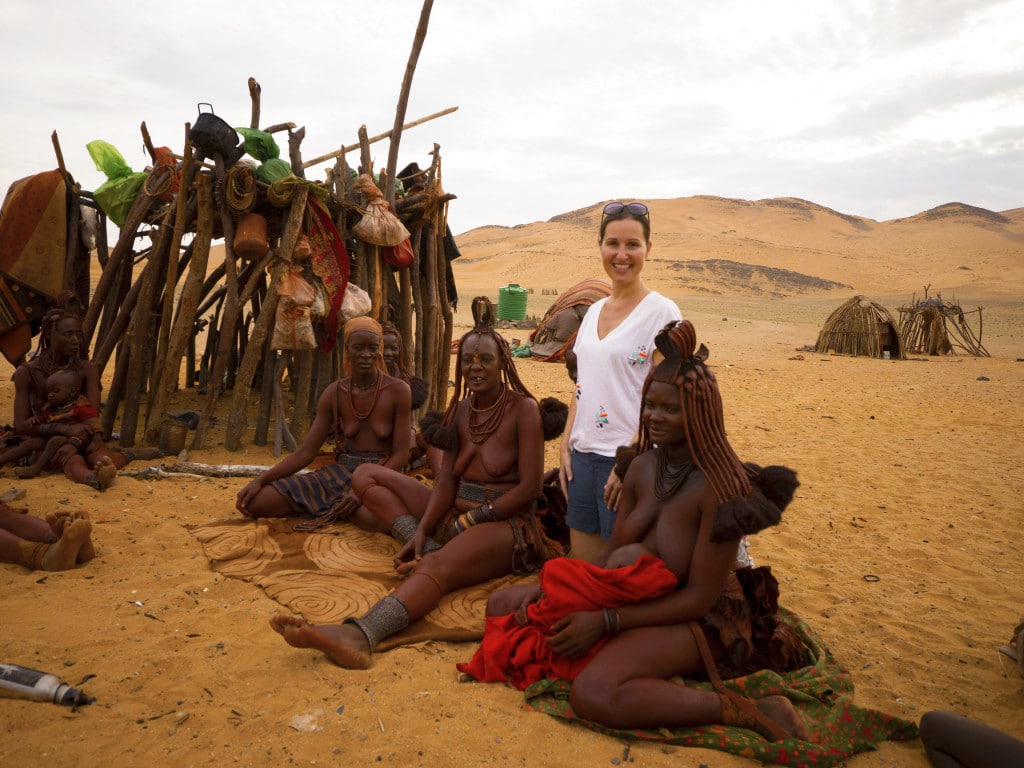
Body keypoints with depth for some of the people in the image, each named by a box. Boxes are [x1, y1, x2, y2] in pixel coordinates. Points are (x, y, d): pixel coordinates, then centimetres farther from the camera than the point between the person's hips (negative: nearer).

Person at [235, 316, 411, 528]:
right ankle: (338, 508, 5)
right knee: (256, 501, -12)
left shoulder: (397, 390, -8)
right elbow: (306, 451, 2)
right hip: (339, 473, 4)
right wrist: (260, 480, -10)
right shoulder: (334, 393, 3)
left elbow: (400, 455, -9)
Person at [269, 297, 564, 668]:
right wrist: (421, 531, -11)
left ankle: (359, 636, -64)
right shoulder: (461, 409, 10)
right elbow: (447, 481, 4)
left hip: (504, 524, -8)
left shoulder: (523, 409, -9)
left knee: (439, 565, -40)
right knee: (366, 475, 3)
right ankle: (428, 548, -15)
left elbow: (530, 488, -14)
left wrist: (471, 519, -14)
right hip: (455, 516, 8)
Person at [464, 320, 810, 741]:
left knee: (593, 693, -35)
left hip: (699, 619, -8)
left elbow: (699, 597, -20)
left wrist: (605, 622, -23)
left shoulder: (720, 486, -22)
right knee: (503, 605, 2)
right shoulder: (643, 466, -1)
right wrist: (550, 589, -11)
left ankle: (746, 711, -16)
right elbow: (611, 554, 5)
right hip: (630, 596, 8)